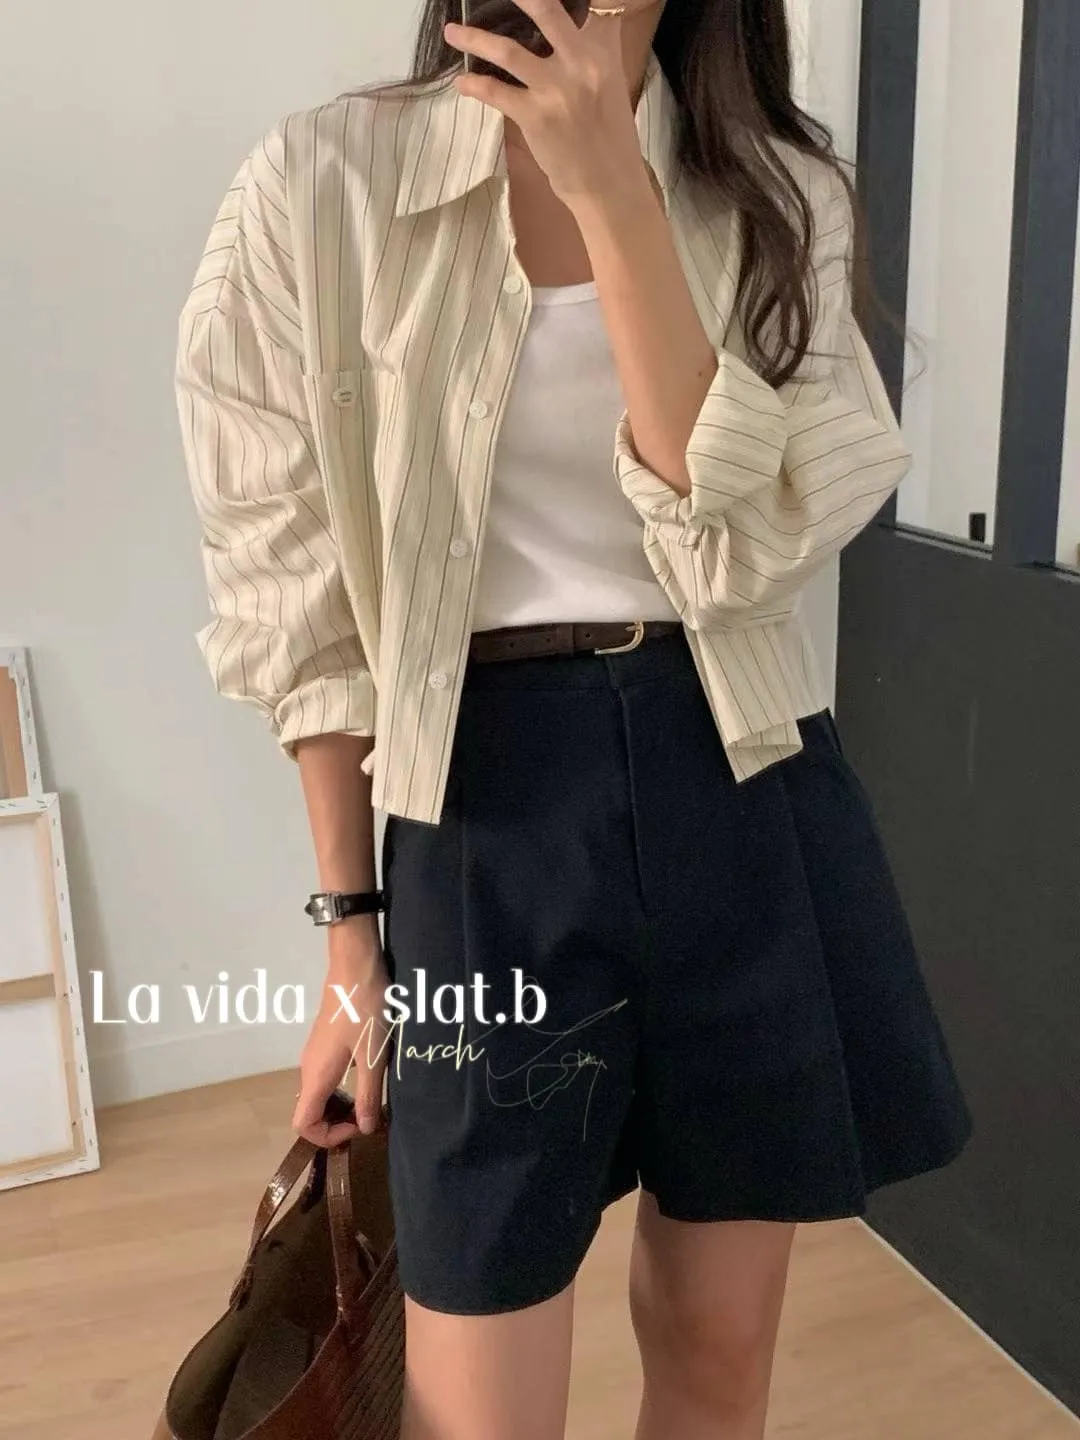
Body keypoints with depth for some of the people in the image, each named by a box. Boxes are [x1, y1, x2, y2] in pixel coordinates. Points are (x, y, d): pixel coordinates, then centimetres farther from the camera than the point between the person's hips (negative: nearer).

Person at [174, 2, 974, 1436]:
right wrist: (352, 928, 2)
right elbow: (309, 610, -1)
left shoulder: (782, 192, 4)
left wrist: (614, 188, -17)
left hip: (744, 789, 3)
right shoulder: (323, 184, -5)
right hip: (489, 803, -2)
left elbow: (742, 539, -13)